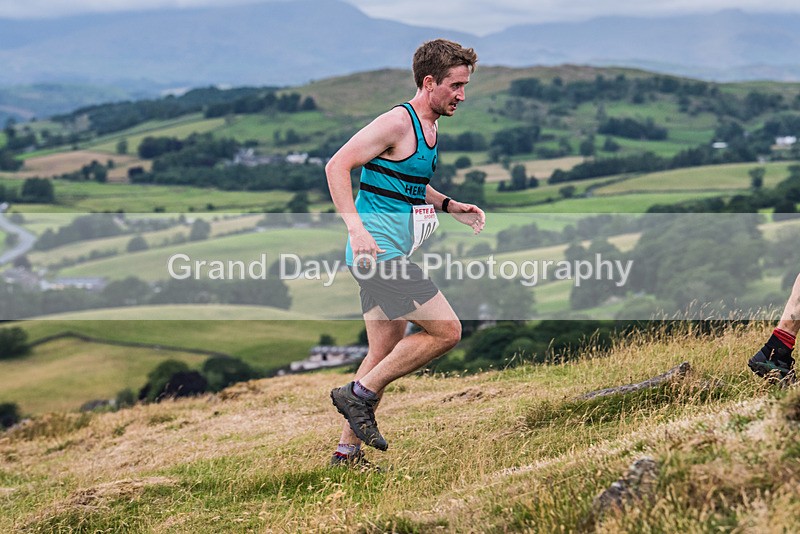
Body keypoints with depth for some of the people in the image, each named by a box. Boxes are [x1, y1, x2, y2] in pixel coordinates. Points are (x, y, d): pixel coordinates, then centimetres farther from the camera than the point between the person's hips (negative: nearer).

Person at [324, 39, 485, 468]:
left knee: (386, 354, 12)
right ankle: (358, 394, -4)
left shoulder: (429, 126, 16)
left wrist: (449, 206, 16)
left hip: (386, 255, 10)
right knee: (446, 331, -11)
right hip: (380, 251, -10)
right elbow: (337, 166, -18)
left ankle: (347, 451, 18)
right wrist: (356, 228, -28)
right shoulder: (397, 123, -14)